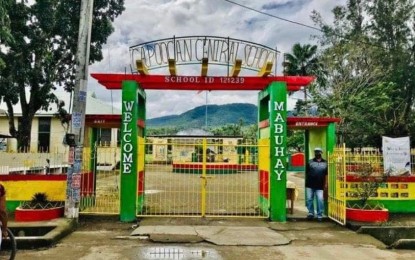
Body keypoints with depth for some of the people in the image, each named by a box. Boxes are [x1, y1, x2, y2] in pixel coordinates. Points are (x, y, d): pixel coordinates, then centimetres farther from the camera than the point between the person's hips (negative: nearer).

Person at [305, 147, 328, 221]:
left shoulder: (325, 163, 9)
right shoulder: (310, 162, 6)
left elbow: (326, 174, 9)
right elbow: (306, 173, 6)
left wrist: (325, 184, 4)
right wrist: (306, 182, 1)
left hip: (320, 186, 0)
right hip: (310, 185, 1)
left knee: (320, 200, -4)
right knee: (309, 199, 5)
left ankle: (320, 215, 8)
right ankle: (311, 213, 19)